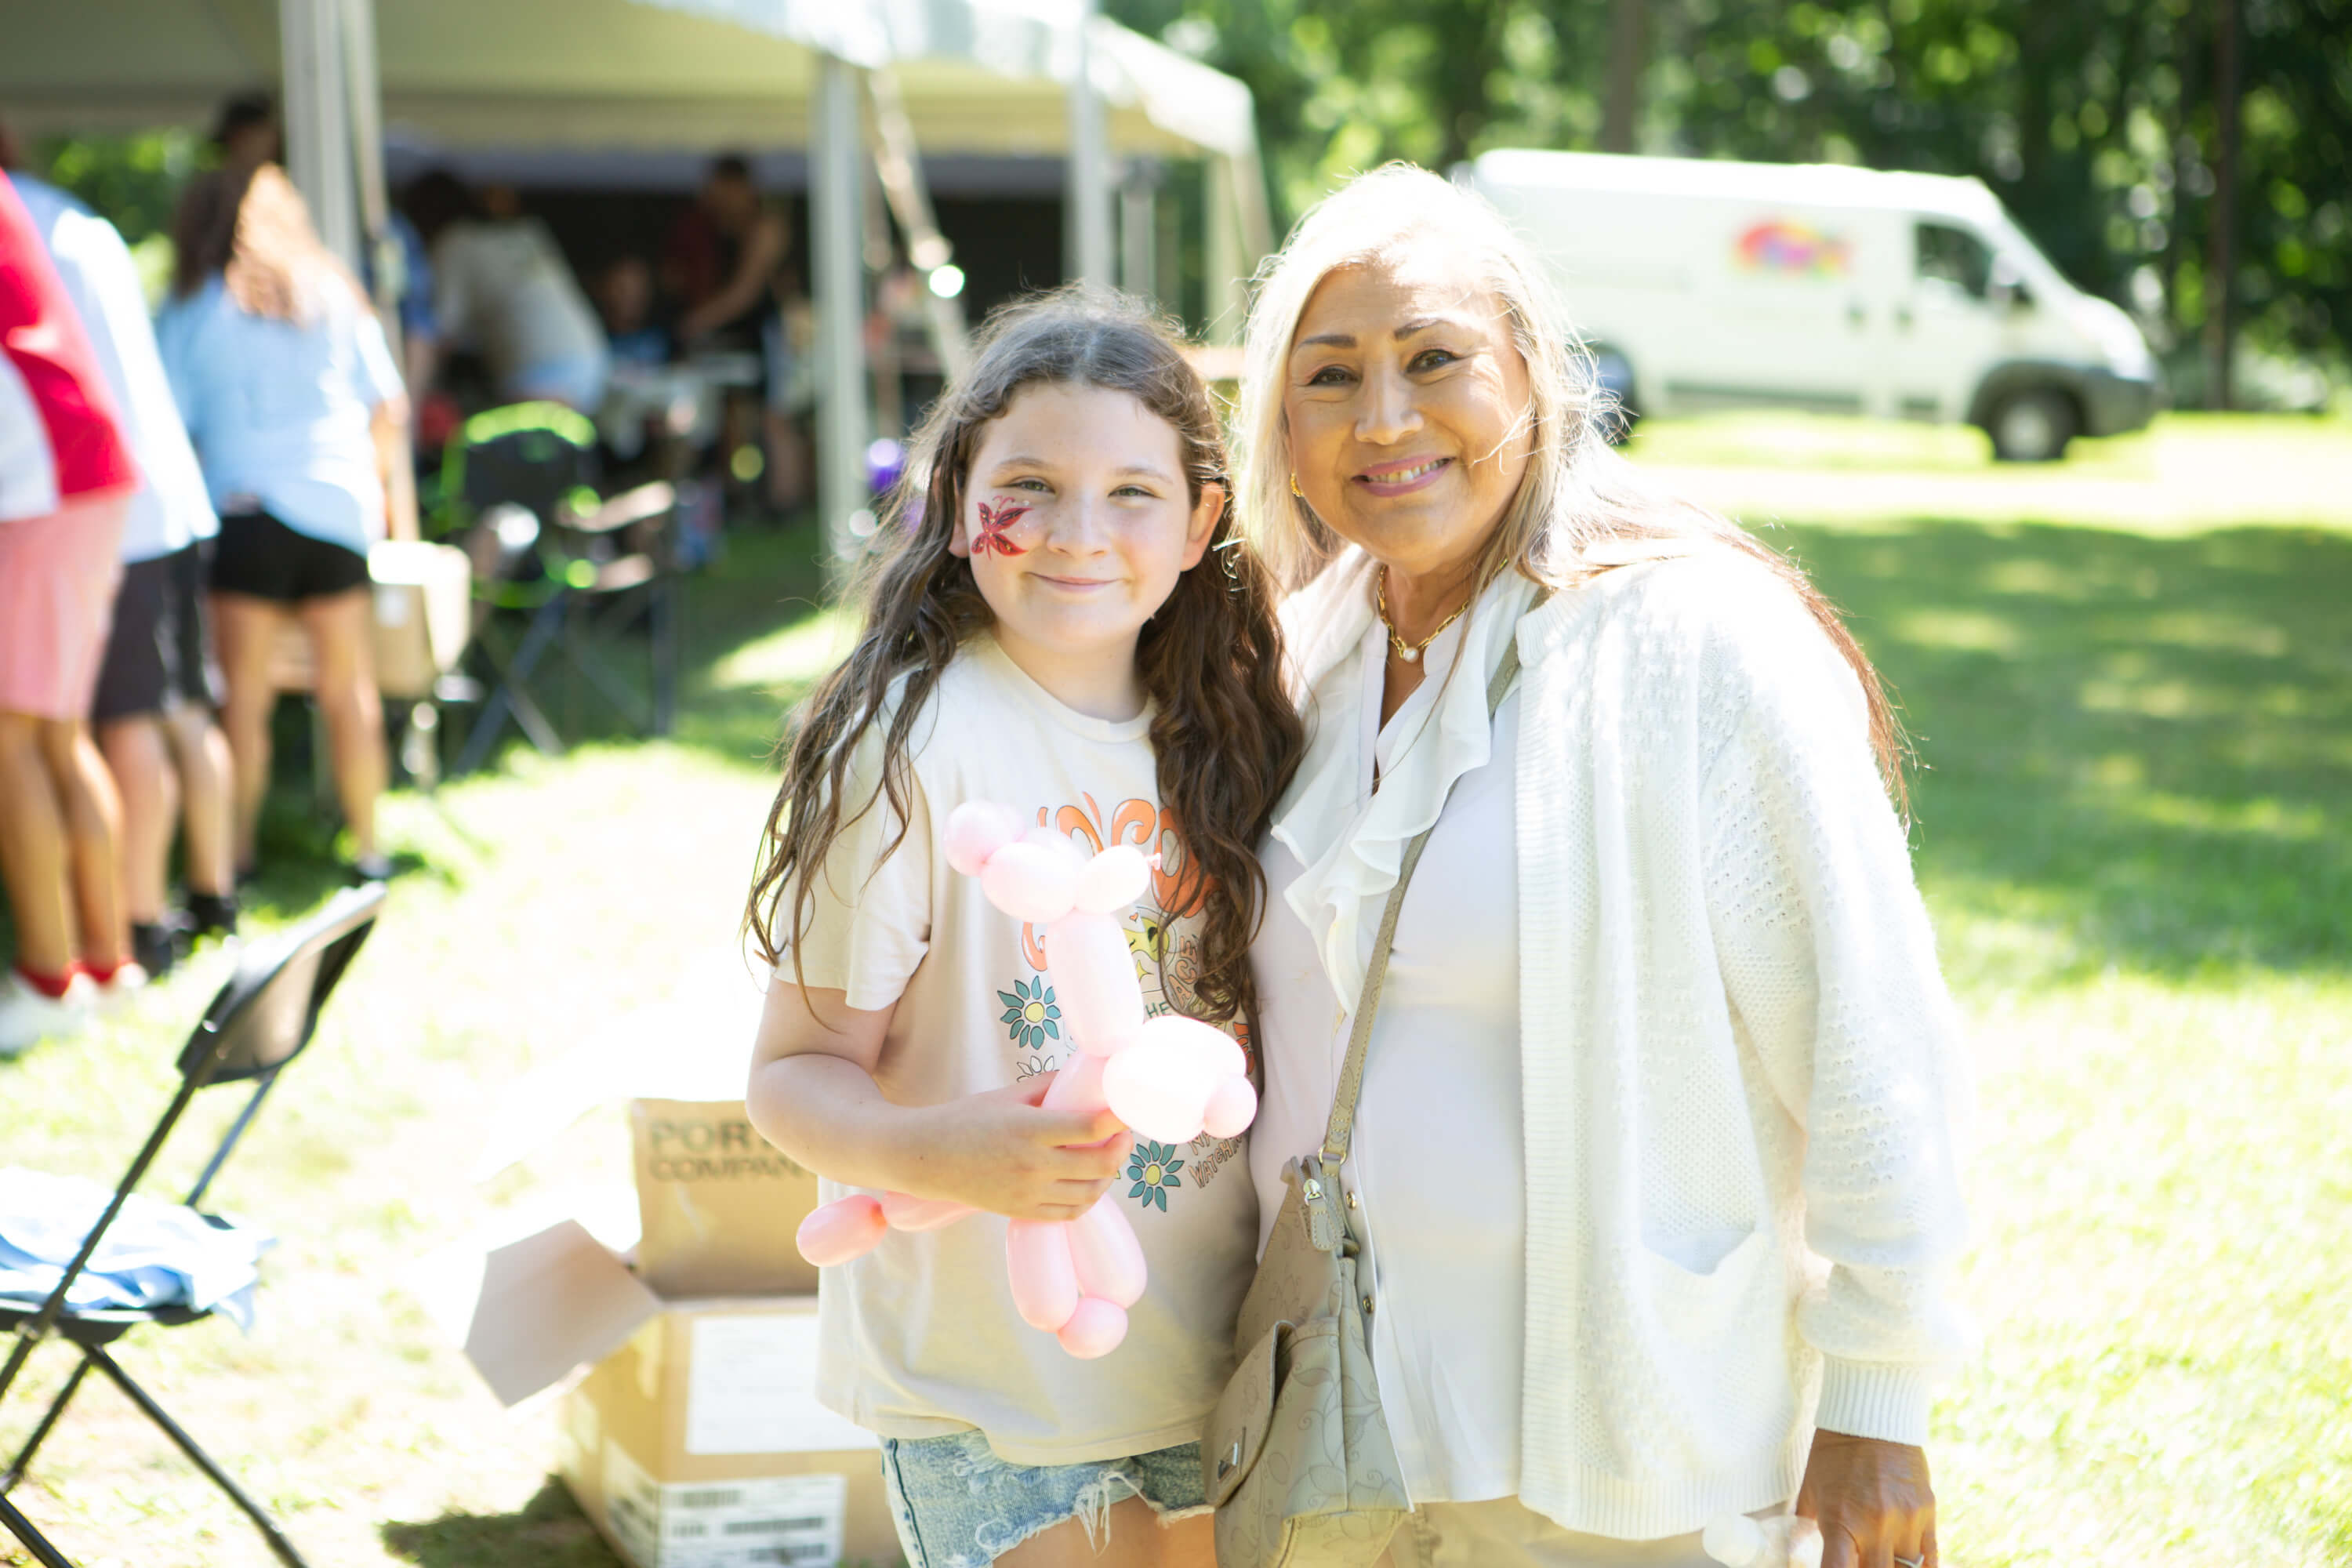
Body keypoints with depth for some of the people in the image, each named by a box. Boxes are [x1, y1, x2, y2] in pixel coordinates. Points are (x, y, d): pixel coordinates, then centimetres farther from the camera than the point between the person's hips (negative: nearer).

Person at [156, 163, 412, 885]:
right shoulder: (336, 294, 12)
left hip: (245, 506, -3)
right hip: (337, 502, 3)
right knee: (348, 686, 9)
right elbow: (388, 406, 11)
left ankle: (236, 853, 1)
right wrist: (393, 497, 25)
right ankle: (367, 847, 13)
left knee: (244, 691, 1)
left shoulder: (192, 310, 5)